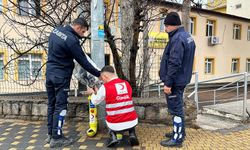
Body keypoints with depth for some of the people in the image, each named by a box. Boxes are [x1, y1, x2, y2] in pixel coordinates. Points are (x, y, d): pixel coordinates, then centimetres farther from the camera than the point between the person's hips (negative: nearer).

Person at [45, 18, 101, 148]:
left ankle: (50, 134, 25)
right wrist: (99, 74, -7)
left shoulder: (56, 30, 7)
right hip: (61, 76, -9)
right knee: (60, 106, 0)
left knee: (52, 104, 14)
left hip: (49, 73, 9)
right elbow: (83, 62, -16)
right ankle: (56, 138, 9)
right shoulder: (71, 40, -19)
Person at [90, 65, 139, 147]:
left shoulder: (105, 87, -9)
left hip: (115, 125, -2)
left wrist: (93, 93, 30)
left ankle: (114, 136, 7)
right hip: (132, 122, 3)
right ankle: (132, 134, 14)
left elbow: (95, 102, 6)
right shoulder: (127, 84, 3)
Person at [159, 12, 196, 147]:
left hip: (175, 81, -10)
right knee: (178, 107, 20)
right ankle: (179, 132, 34)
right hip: (181, 79, 10)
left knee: (175, 109, 0)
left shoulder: (177, 38, -19)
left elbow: (174, 63, -26)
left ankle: (177, 139, 12)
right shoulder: (187, 36, 14)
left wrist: (168, 83, -23)